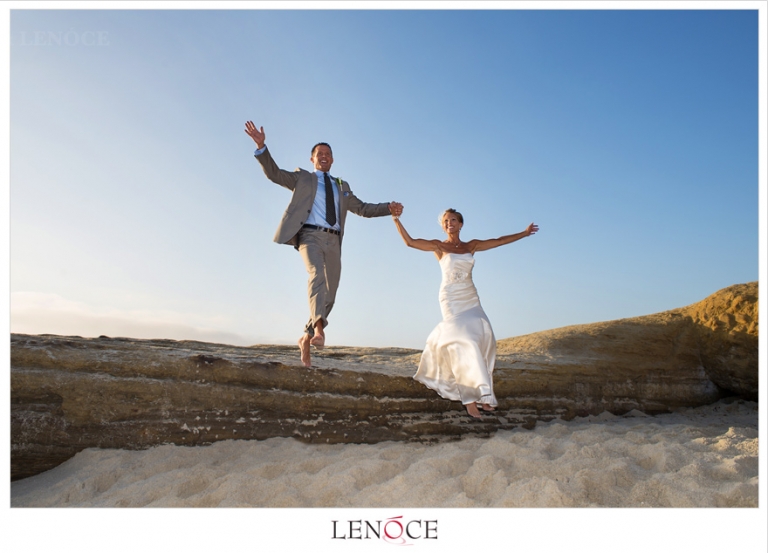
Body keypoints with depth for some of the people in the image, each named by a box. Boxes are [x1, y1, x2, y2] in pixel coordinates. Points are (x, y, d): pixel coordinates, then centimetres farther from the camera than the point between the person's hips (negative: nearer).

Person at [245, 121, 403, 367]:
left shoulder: (342, 186, 29)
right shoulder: (302, 178, 19)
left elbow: (363, 208, 27)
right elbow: (274, 173, 6)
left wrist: (389, 208, 13)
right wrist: (261, 146, -9)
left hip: (333, 241, 4)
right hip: (310, 236, -4)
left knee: (329, 293, -1)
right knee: (316, 275, -31)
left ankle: (307, 337, 13)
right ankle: (318, 328, -46)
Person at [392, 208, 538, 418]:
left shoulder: (471, 246, 13)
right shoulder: (439, 246, 2)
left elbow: (499, 241, 19)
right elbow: (410, 242, -7)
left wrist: (524, 233, 23)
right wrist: (397, 221, -15)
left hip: (471, 299, 5)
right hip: (451, 299, -4)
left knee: (484, 336, -9)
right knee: (463, 340, -14)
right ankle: (470, 398, -14)